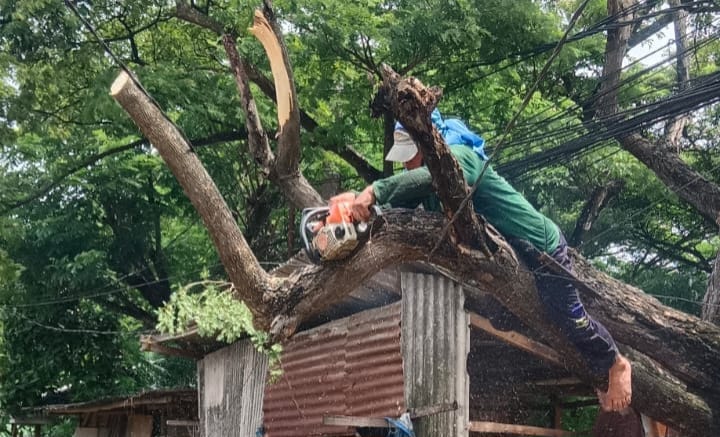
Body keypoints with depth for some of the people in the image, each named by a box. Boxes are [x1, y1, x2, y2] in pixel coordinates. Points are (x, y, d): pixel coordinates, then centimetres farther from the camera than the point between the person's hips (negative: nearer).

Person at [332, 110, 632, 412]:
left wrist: (374, 192, -57)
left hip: (541, 247, -9)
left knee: (570, 319, 1)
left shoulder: (459, 156, -30)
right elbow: (404, 200, -10)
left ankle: (616, 364, 26)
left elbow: (428, 177, -51)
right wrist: (359, 201, -27)